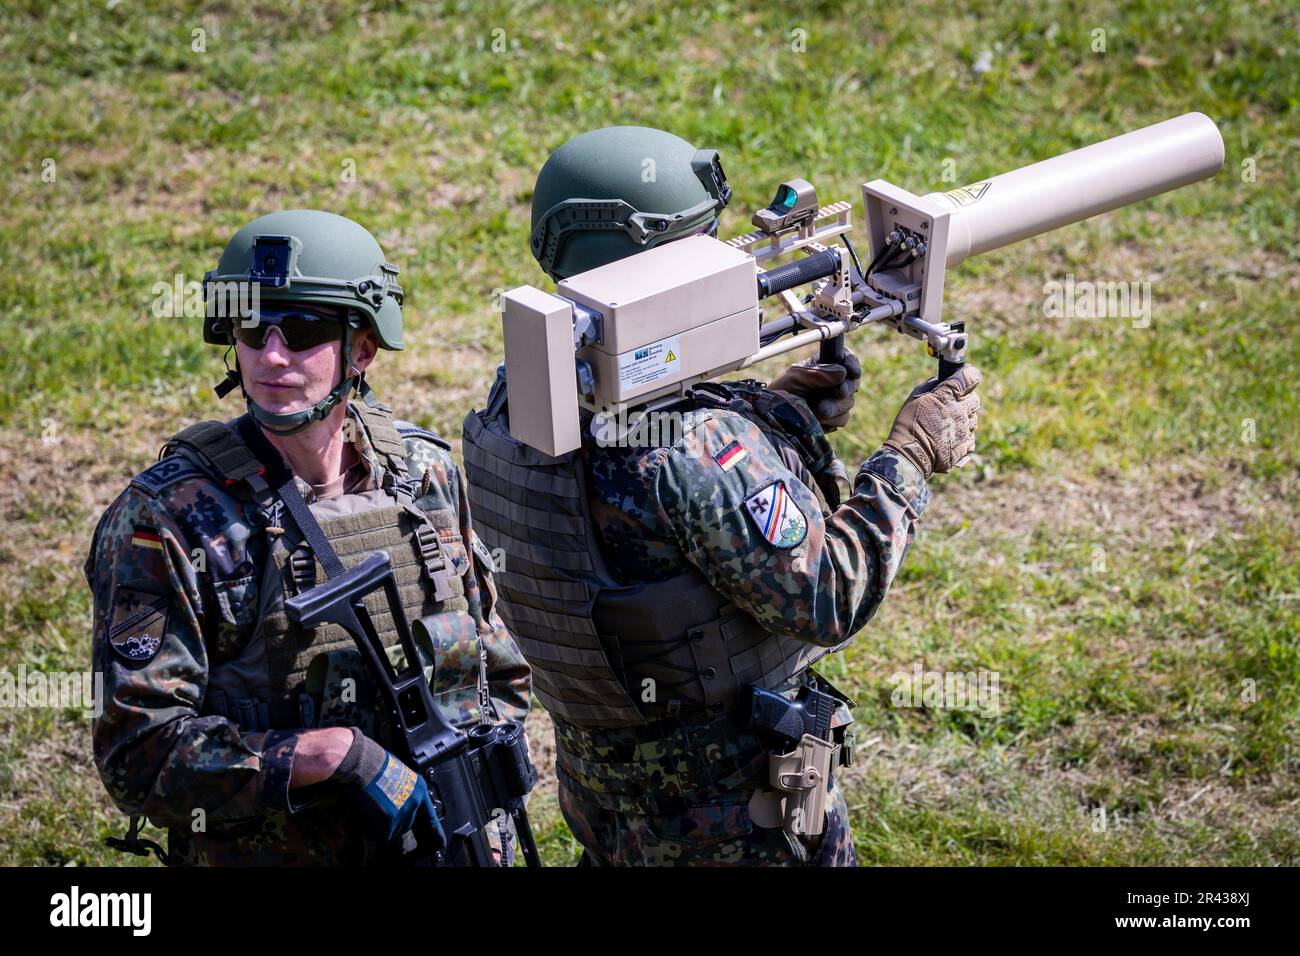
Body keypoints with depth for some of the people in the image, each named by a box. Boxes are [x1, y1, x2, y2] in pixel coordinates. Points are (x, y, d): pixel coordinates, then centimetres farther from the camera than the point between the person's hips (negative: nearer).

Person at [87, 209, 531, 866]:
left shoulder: (426, 473, -3)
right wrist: (330, 755, -29)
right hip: (262, 853, -4)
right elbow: (138, 750, -20)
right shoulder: (168, 518, -16)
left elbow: (500, 674, 7)